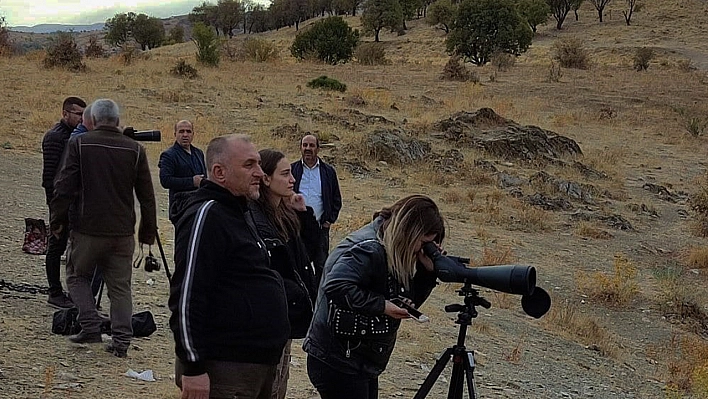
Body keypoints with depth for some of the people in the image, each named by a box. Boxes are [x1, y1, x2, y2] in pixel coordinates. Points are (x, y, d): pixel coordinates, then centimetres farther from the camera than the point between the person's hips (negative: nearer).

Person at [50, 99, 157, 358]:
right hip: (123, 231, 2)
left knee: (77, 276, 18)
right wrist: (148, 230, 13)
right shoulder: (135, 149, 3)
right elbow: (147, 196, 5)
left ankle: (90, 327, 8)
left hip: (87, 229, -2)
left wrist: (57, 220, 7)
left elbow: (64, 187, -5)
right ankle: (121, 341, 7)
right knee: (120, 286, 9)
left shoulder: (79, 144, -3)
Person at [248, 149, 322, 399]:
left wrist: (304, 213, 2)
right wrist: (299, 294, -17)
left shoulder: (286, 213, 7)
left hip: (286, 316, 9)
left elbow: (310, 250, 12)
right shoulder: (256, 219, -22)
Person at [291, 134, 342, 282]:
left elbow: (336, 200, 11)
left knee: (321, 266, 4)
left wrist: (329, 220, 2)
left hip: (320, 227, 1)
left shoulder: (328, 171, 6)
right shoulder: (291, 170, 3)